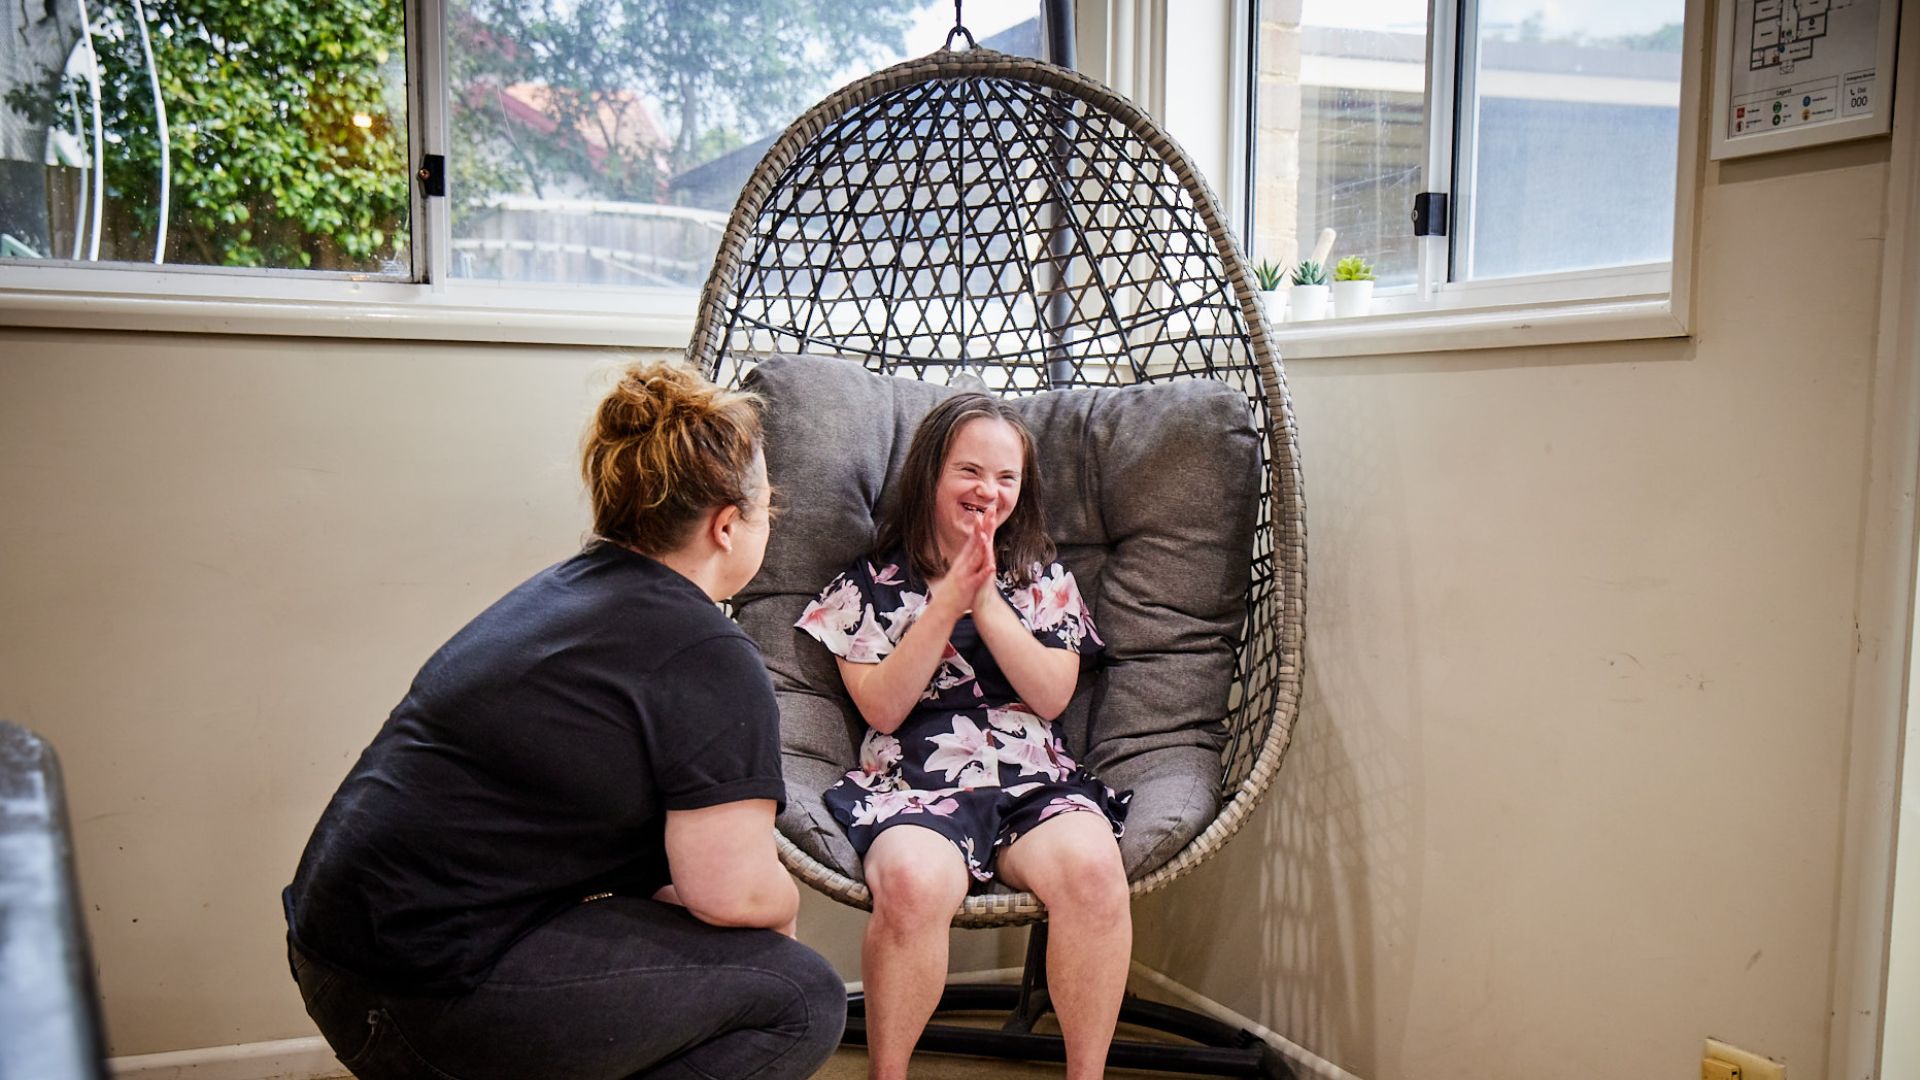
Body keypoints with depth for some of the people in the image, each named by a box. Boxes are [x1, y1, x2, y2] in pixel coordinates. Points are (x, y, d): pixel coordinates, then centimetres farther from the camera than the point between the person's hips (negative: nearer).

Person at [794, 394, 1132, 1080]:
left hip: (1034, 779, 2)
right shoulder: (871, 583, 11)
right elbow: (882, 708, -1)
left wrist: (985, 599, -5)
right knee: (912, 882, -37)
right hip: (914, 785, -2)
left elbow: (1053, 695, 4)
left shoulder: (1042, 578, 18)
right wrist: (948, 601, -6)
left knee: (1092, 868, -33)